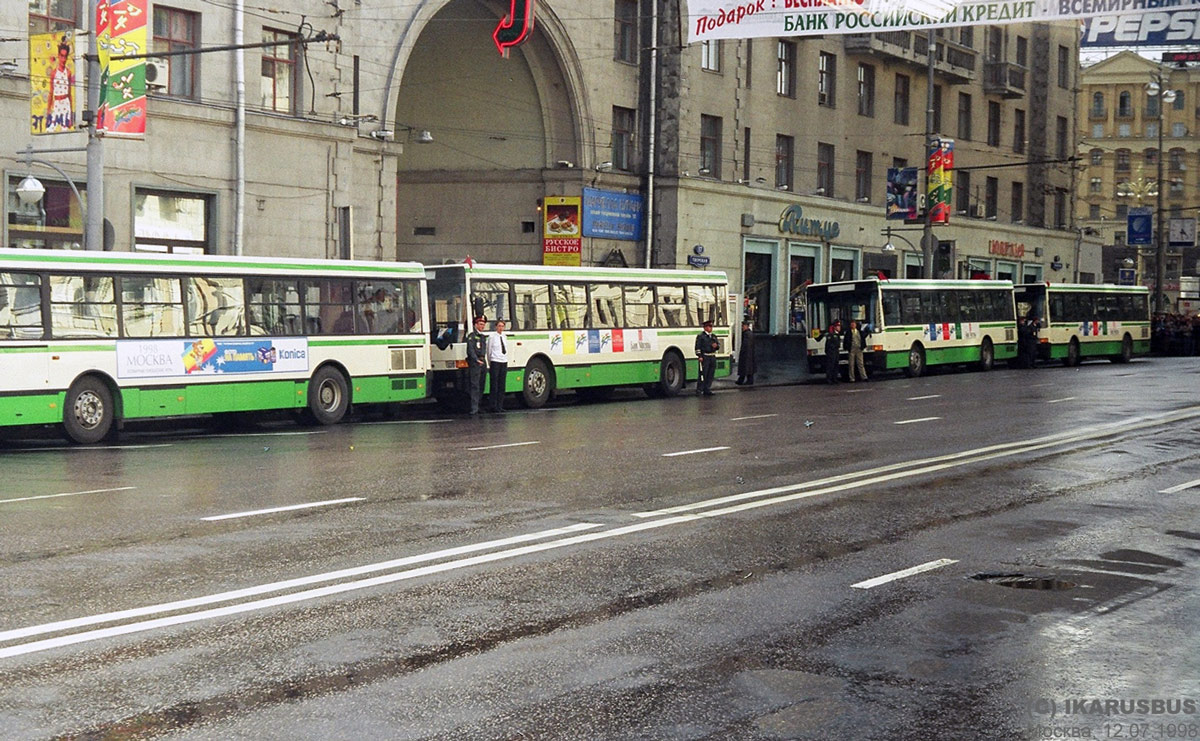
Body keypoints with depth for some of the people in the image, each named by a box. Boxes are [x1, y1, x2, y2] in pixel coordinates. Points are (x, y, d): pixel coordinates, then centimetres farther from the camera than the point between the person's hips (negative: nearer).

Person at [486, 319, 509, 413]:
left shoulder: (503, 336, 13)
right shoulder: (492, 336, -3)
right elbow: (489, 350, 1)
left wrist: (506, 360, 11)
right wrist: (490, 364, 3)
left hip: (504, 362, 5)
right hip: (495, 362, -5)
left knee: (502, 385, 5)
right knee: (494, 385, -6)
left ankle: (500, 406, 9)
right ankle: (494, 407, -3)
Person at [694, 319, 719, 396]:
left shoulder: (713, 336, 17)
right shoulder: (700, 336, -3)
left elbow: (718, 345, 23)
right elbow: (698, 347, -8)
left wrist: (716, 345, -1)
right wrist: (700, 356, -16)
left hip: (713, 357, 7)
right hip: (704, 357, -7)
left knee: (710, 375, 7)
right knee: (703, 374, -8)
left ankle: (707, 390, 13)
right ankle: (699, 390, -5)